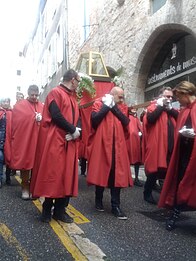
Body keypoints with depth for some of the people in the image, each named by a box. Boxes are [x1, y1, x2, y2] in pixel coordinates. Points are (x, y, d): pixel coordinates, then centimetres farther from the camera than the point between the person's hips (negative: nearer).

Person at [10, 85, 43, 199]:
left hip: (39, 140, 3)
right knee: (25, 162, 2)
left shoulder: (42, 106, 13)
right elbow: (17, 121, -7)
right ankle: (25, 187, 14)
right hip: (23, 139, -3)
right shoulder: (20, 106, 2)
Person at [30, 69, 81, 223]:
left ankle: (60, 210, 16)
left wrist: (76, 131, -8)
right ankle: (47, 209, 12)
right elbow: (56, 116, -18)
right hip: (55, 141, -8)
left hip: (69, 142, 8)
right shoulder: (56, 93, -5)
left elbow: (77, 117, 13)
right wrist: (73, 130, -14)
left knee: (67, 175, 7)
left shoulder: (72, 97, 20)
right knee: (52, 175, -2)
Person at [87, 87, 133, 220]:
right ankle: (99, 200, 26)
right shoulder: (99, 103, 2)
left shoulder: (123, 107, 13)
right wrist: (106, 106, -9)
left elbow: (126, 122, -4)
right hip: (101, 144, -3)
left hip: (118, 146, 3)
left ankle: (115, 206, 9)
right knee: (100, 172, 6)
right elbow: (94, 119, -15)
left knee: (117, 174, 1)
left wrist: (115, 108, -6)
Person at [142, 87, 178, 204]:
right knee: (154, 170, 0)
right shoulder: (154, 107, 0)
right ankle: (147, 193, 17)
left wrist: (170, 108, -3)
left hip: (170, 146, 6)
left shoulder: (172, 109, 20)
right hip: (156, 146, -6)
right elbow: (150, 118, -21)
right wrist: (160, 106, -10)